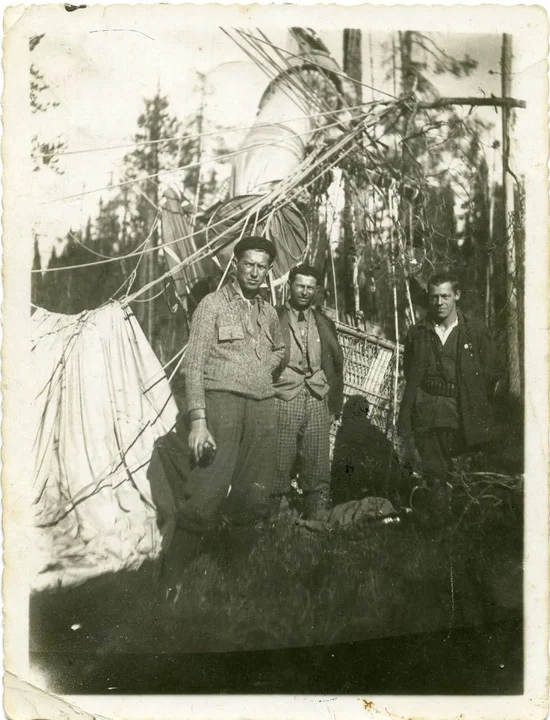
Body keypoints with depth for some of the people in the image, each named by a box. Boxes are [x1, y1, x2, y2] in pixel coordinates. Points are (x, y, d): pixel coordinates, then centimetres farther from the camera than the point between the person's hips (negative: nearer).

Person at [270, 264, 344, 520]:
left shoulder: (324, 323, 17)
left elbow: (337, 364, 20)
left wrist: (335, 402, 13)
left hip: (317, 402, 4)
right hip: (283, 400, -3)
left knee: (318, 471, 2)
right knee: (278, 468, -5)